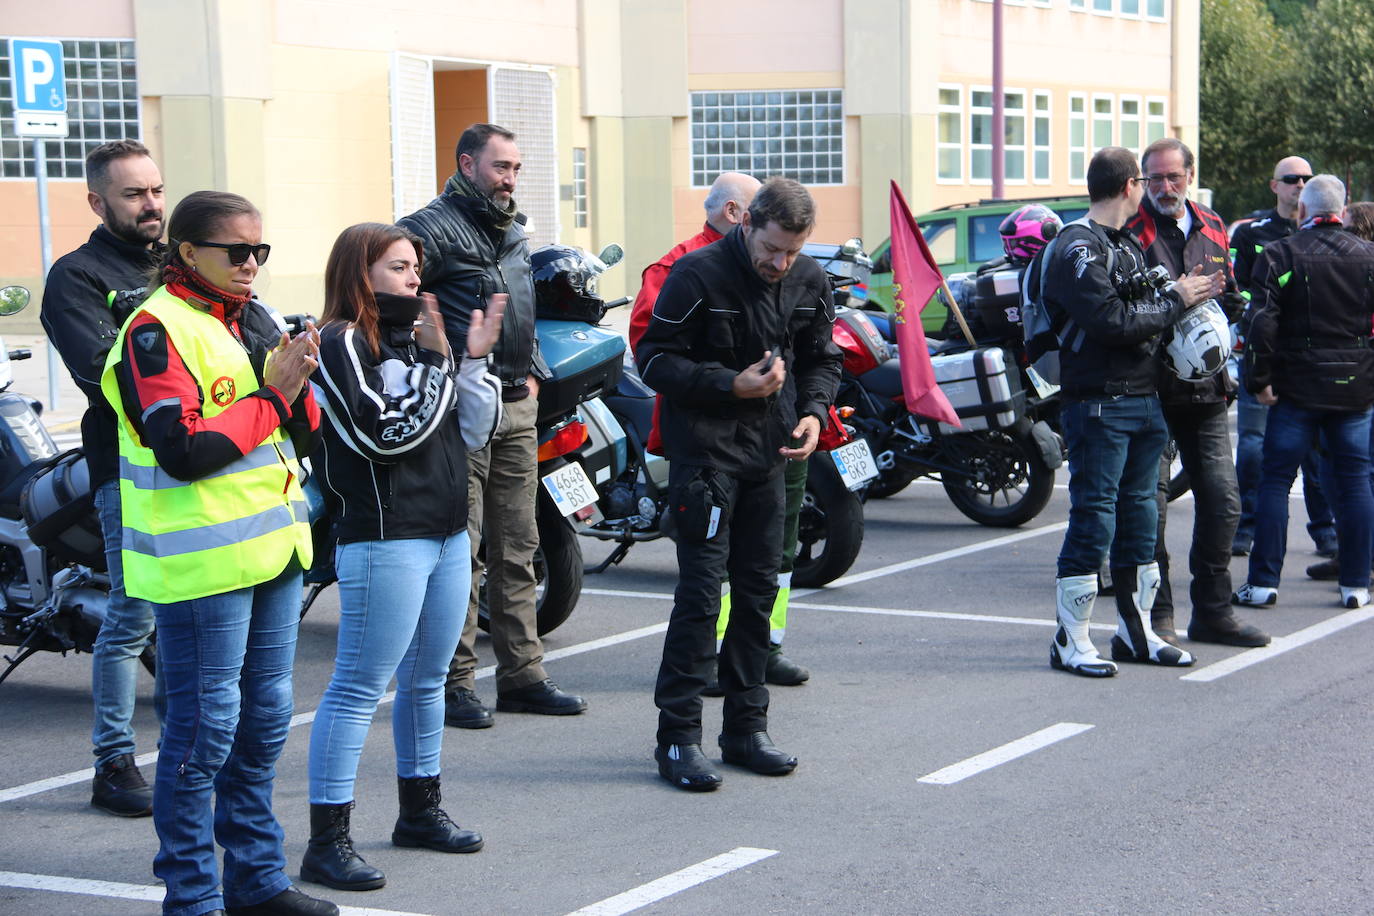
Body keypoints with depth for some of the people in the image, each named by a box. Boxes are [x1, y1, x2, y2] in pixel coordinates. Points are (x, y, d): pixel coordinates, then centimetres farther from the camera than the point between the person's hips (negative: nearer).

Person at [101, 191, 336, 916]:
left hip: (272, 549, 8)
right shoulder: (159, 331, -12)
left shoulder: (254, 321, 13)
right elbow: (182, 450, -22)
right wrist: (270, 397, -13)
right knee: (205, 729, -3)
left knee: (264, 720, 15)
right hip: (202, 559, -8)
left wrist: (297, 385, -7)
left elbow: (307, 436, 13)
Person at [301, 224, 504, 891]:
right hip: (384, 537, -8)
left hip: (447, 533, 8)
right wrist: (435, 362, -13)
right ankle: (326, 841, -5)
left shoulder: (413, 335, 14)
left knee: (428, 678, 17)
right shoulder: (342, 344, -9)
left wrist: (474, 359, -2)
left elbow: (475, 431, 12)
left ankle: (420, 810, 31)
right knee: (359, 687, -8)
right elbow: (383, 433, -20)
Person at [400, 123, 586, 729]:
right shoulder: (434, 228, -10)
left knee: (517, 549, 11)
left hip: (517, 407, 8)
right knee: (459, 551, -5)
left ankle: (522, 675, 18)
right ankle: (452, 683, 1)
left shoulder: (513, 231, 18)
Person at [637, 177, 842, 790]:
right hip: (705, 450, -6)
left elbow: (821, 358, 17)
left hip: (769, 453, 6)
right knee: (701, 591, -9)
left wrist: (812, 411, -3)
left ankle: (746, 728, 19)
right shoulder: (697, 274, -12)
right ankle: (678, 735, -3)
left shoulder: (810, 281, 5)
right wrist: (731, 386, -20)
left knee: (759, 589, 9)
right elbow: (655, 359, -10)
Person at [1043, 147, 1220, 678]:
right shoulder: (1077, 248, -12)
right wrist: (1174, 300, -11)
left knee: (1138, 515, 13)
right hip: (1098, 403, -9)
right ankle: (1070, 640, 0)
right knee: (1094, 517, -6)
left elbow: (1142, 311, 17)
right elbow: (1112, 320, -21)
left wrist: (1190, 295, 2)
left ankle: (1135, 633, 22)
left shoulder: (1128, 245, 19)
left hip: (1144, 399, 9)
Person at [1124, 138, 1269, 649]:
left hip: (1205, 390, 6)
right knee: (1150, 505, -4)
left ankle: (1212, 611, 20)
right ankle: (1156, 618, 6)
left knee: (1222, 501, 8)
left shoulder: (1212, 229, 15)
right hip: (1150, 388, -6)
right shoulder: (1129, 232, -5)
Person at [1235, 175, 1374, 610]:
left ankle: (1263, 582, 1)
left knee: (1275, 481, 3)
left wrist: (1259, 380, -7)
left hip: (1298, 386, -3)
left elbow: (1262, 322, -12)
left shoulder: (1280, 254, -6)